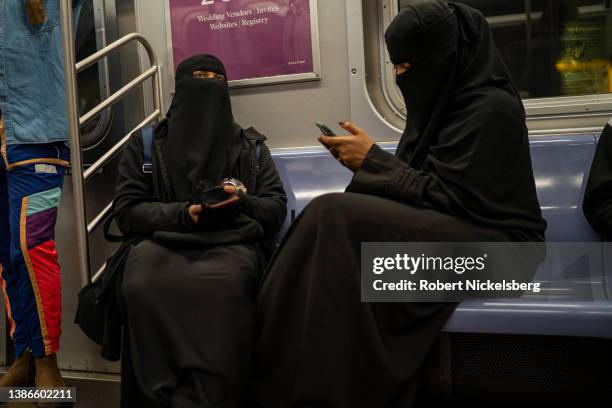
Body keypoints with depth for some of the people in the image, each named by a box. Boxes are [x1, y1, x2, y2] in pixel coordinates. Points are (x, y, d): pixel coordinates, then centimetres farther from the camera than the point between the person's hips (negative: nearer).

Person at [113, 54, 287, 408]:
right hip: (164, 240, 1)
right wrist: (183, 214, -10)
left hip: (233, 242, 0)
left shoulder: (252, 145, 20)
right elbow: (127, 211, 8)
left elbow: (277, 208, 12)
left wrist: (241, 202, -11)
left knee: (223, 283, -39)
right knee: (144, 281, -37)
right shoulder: (146, 142, 17)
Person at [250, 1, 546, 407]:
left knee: (336, 215, -26)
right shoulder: (447, 96, 13)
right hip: (447, 226, 9)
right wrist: (366, 159, -3)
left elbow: (448, 198, -18)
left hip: (489, 240, -9)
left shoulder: (491, 106, -13)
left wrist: (373, 159, -14)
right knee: (334, 214, -14)